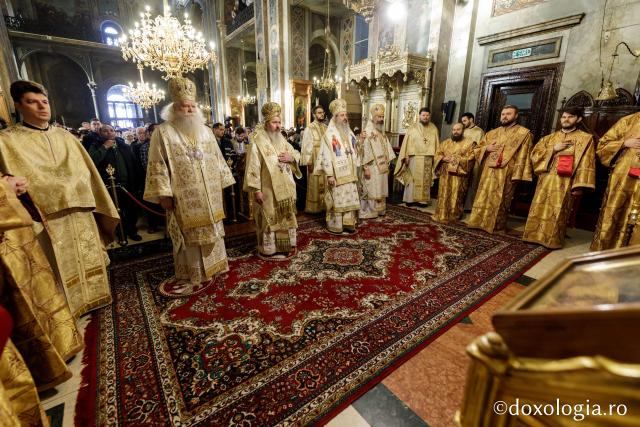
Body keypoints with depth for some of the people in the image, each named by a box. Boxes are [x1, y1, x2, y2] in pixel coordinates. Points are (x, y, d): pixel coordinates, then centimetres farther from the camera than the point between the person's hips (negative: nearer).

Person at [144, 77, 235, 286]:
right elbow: (158, 166, -7)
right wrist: (164, 194, -14)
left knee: (211, 231, 12)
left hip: (209, 196, 5)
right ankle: (190, 275, 16)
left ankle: (212, 266, 29)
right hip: (183, 198, -4)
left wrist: (222, 182, 11)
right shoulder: (163, 132, -3)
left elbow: (217, 159, 15)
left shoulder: (205, 131, 11)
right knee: (188, 235, 3)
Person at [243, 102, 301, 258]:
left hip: (285, 188, 7)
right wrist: (256, 190, -19)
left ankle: (285, 245, 31)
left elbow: (297, 154, 19)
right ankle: (270, 250, 17)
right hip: (268, 190, -7)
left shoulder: (281, 139, 10)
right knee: (270, 220, 3)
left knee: (285, 217, 15)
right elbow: (253, 167, -15)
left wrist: (291, 157, -5)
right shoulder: (257, 141, -11)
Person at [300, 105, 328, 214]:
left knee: (325, 185, 8)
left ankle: (324, 206, 19)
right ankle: (313, 207, 11)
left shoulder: (326, 128, 12)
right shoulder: (309, 128, -4)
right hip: (315, 162, -5)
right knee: (314, 185, 1)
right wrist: (309, 162, -14)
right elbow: (307, 146, -9)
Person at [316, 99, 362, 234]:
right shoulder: (329, 134, -9)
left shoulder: (349, 132, 12)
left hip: (349, 173, 7)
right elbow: (326, 155, -14)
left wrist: (355, 169, 14)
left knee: (349, 198, 10)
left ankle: (348, 223, 20)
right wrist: (329, 174, -19)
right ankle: (336, 226, 11)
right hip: (337, 173, -7)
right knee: (337, 199, 0)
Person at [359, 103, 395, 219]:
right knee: (371, 191, -2)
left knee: (380, 190, 13)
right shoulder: (367, 131, -10)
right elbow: (364, 150, -16)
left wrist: (387, 165, 12)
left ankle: (379, 210, 24)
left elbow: (386, 149, 16)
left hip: (382, 168, 8)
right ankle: (368, 212, 8)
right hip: (372, 168, -8)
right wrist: (366, 168, -20)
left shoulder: (381, 132, 13)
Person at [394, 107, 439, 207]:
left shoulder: (434, 128, 9)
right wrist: (406, 156, -8)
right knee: (413, 179, 1)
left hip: (428, 158, 2)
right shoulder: (413, 127, 3)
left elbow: (436, 144, 10)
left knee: (425, 179, 4)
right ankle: (410, 199, 8)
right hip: (414, 157, -2)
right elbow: (407, 142, -1)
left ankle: (423, 200, 11)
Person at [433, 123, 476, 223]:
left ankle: (453, 217, 6)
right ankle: (441, 215, 15)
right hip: (445, 174, 4)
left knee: (455, 197, -3)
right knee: (443, 196, 6)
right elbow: (437, 154, 12)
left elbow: (470, 159, -6)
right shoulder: (445, 142, 16)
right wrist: (443, 158, -8)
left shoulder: (469, 143, 2)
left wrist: (456, 160, -15)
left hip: (458, 175, -4)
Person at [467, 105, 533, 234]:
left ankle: (496, 227, 11)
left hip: (506, 173, -4)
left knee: (499, 202, 0)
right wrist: (486, 148, -4)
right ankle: (480, 222, 17)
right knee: (483, 198, 7)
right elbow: (477, 149, 18)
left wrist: (518, 175, -12)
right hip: (488, 171, 5)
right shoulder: (492, 133, 16)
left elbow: (523, 157, -4)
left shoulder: (524, 133, 2)